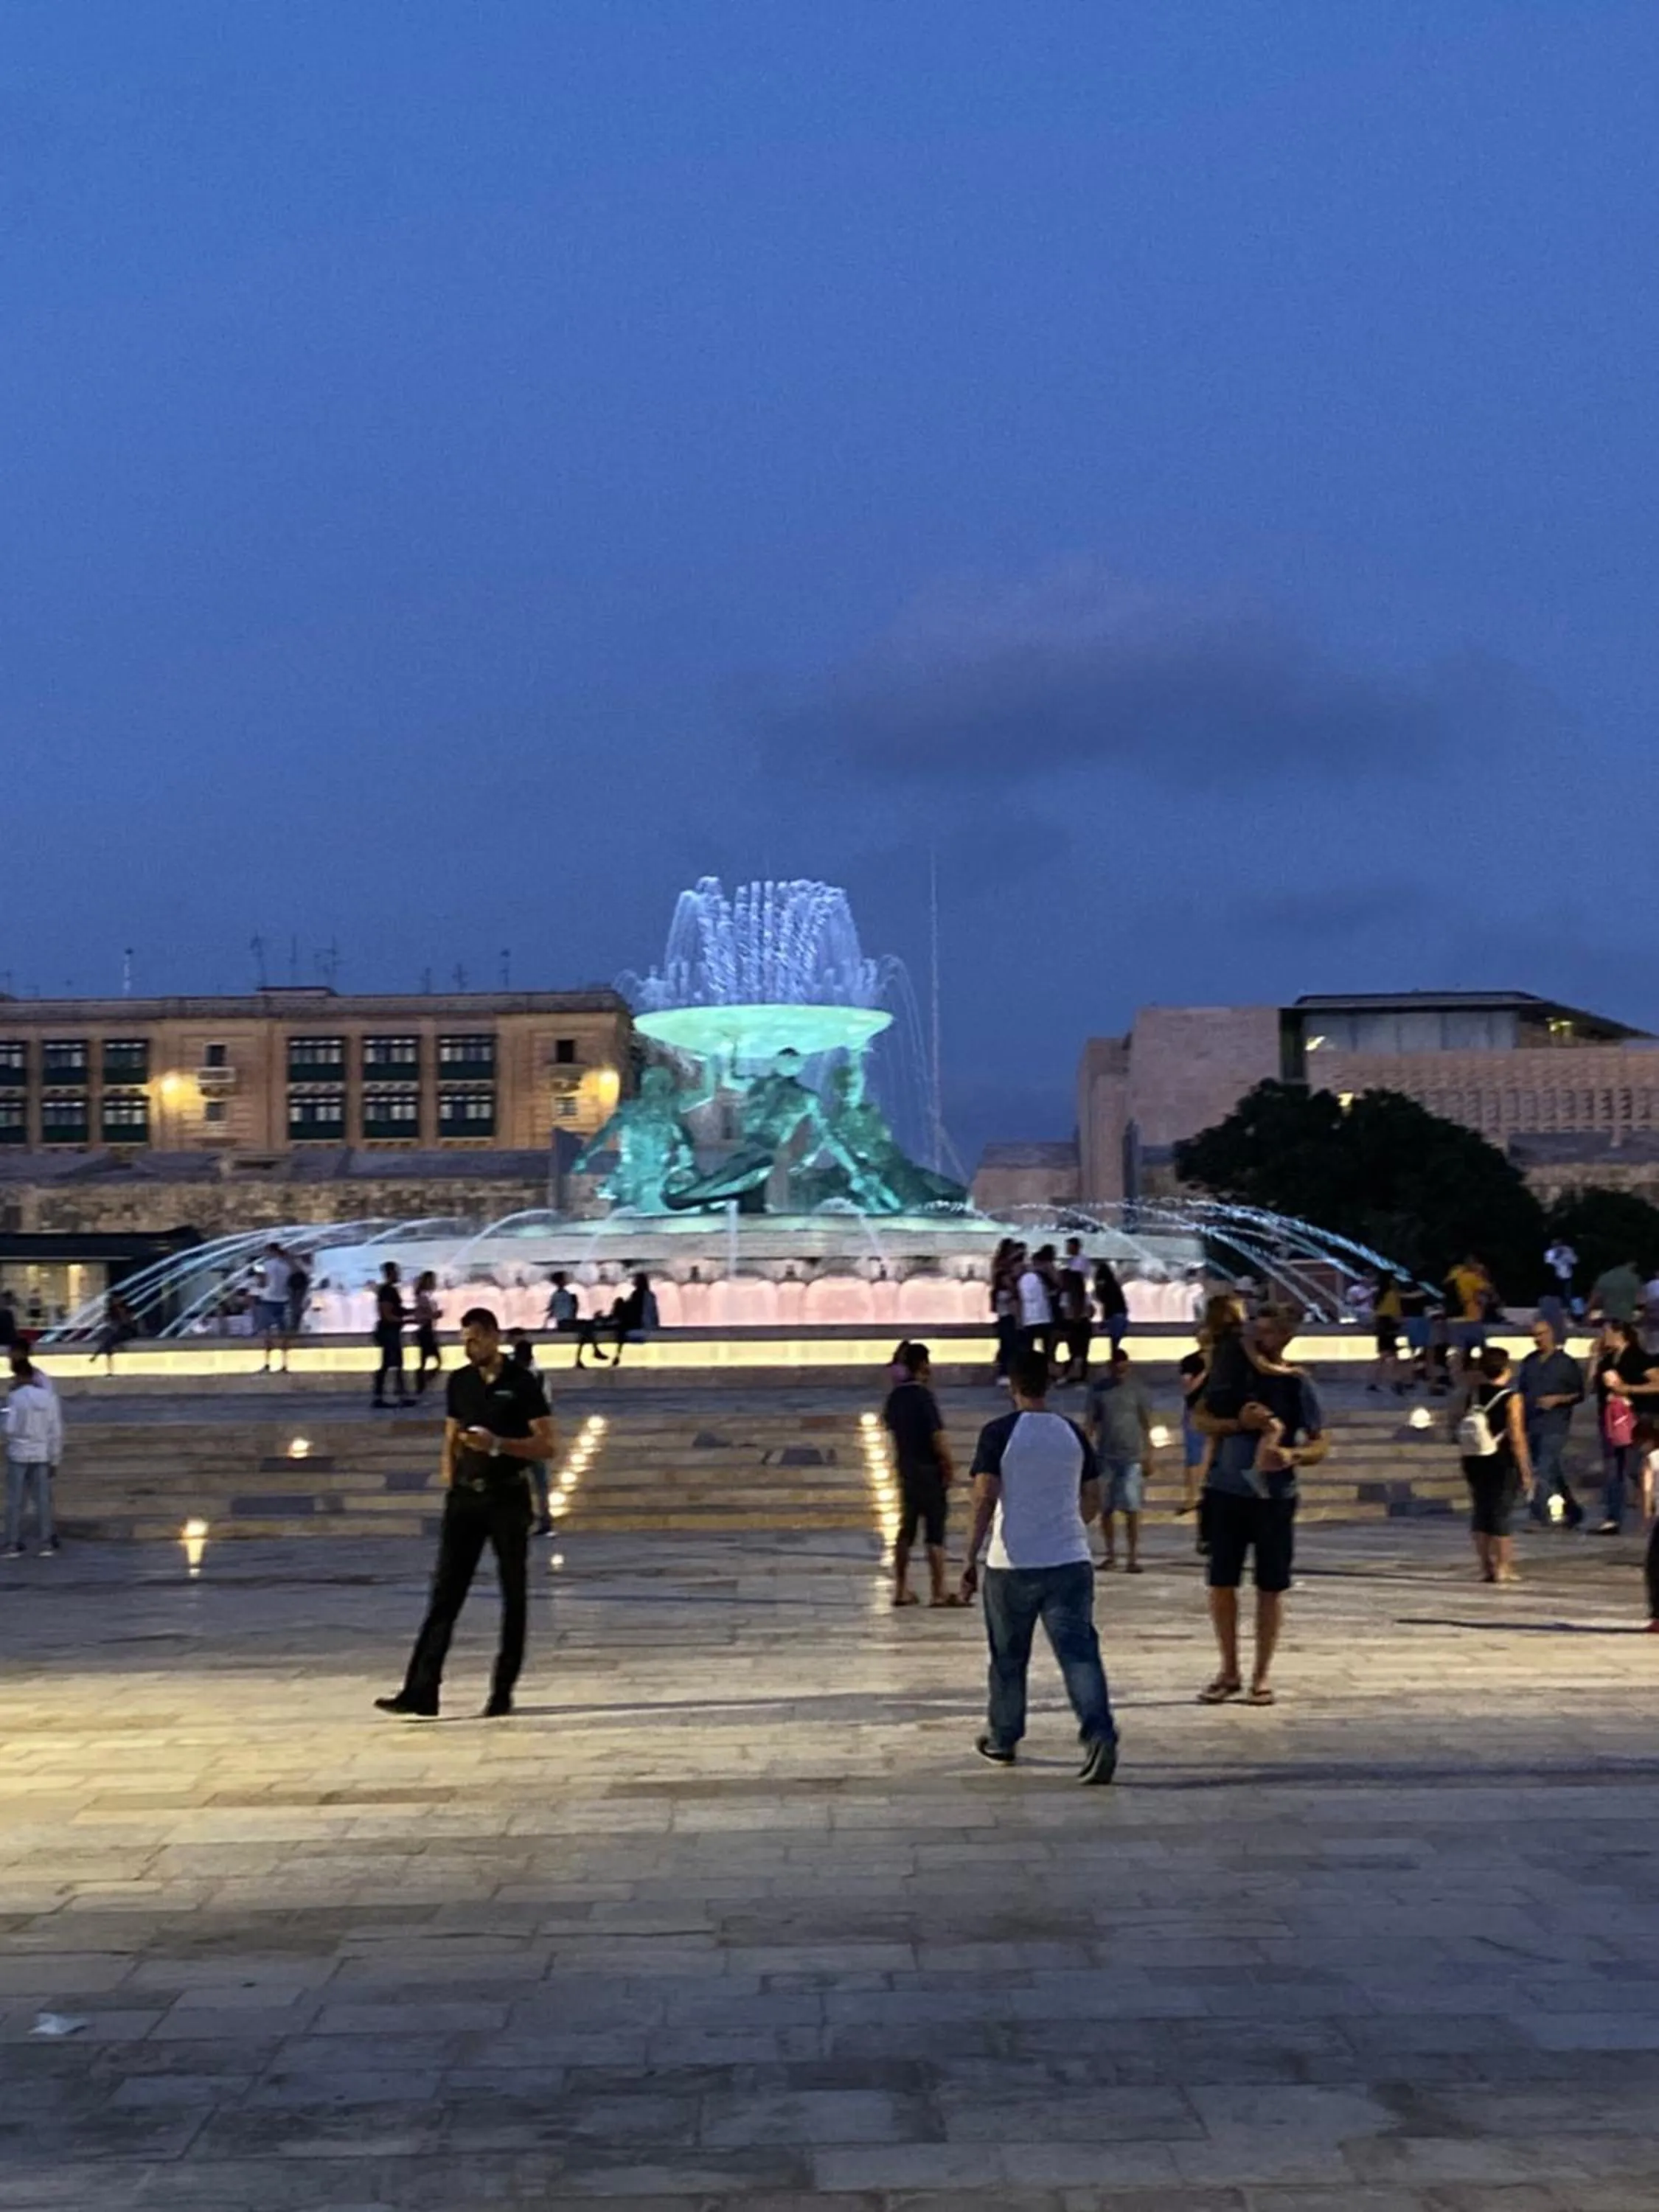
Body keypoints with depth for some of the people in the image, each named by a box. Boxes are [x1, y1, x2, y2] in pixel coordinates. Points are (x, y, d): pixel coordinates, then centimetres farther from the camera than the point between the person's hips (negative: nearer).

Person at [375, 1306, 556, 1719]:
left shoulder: (523, 1384, -7)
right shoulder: (460, 1381, 8)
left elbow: (546, 1446, -9)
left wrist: (498, 1444, -21)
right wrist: (449, 1466, 2)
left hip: (508, 1498, -4)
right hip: (465, 1496, 4)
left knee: (513, 1597, 4)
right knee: (445, 1593, -3)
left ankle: (502, 1693, 12)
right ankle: (421, 1693, -8)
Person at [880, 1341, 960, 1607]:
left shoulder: (896, 1395, 3)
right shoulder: (924, 1396, -18)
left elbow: (888, 1425, 13)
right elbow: (938, 1437, -19)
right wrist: (949, 1467, -9)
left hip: (906, 1468, 7)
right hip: (929, 1470, -7)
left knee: (907, 1528, 14)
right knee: (934, 1531, 1)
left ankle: (901, 1589, 18)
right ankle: (938, 1592, 6)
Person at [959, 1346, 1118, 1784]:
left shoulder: (998, 1433, -7)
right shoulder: (1073, 1433, 6)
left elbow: (985, 1498, -12)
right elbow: (1092, 1500, 13)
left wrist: (971, 1558, -5)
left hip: (1012, 1564, -2)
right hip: (1070, 1561, 2)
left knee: (1008, 1658, 14)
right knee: (1079, 1652, -3)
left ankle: (1002, 1740, 28)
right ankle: (1099, 1734, -21)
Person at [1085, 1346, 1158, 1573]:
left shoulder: (1137, 1389, 0)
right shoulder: (1099, 1391, 3)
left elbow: (1146, 1424, 3)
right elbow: (1092, 1424, 6)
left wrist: (1149, 1455, -2)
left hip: (1132, 1456, -2)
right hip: (1105, 1456, 2)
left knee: (1132, 1509, -5)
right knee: (1106, 1509, 6)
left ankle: (1133, 1557, -1)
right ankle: (1110, 1555, 17)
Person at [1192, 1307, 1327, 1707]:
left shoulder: (1297, 1385, -3)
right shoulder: (1233, 1374, 3)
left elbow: (1320, 1445, -2)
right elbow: (1203, 1419, 1)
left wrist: (1293, 1455, -23)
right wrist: (1239, 1423, -17)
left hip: (1274, 1497, -2)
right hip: (1226, 1492, 2)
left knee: (1270, 1588, 3)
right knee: (1220, 1583, 4)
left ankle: (1261, 1675, 13)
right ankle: (1229, 1671, 18)